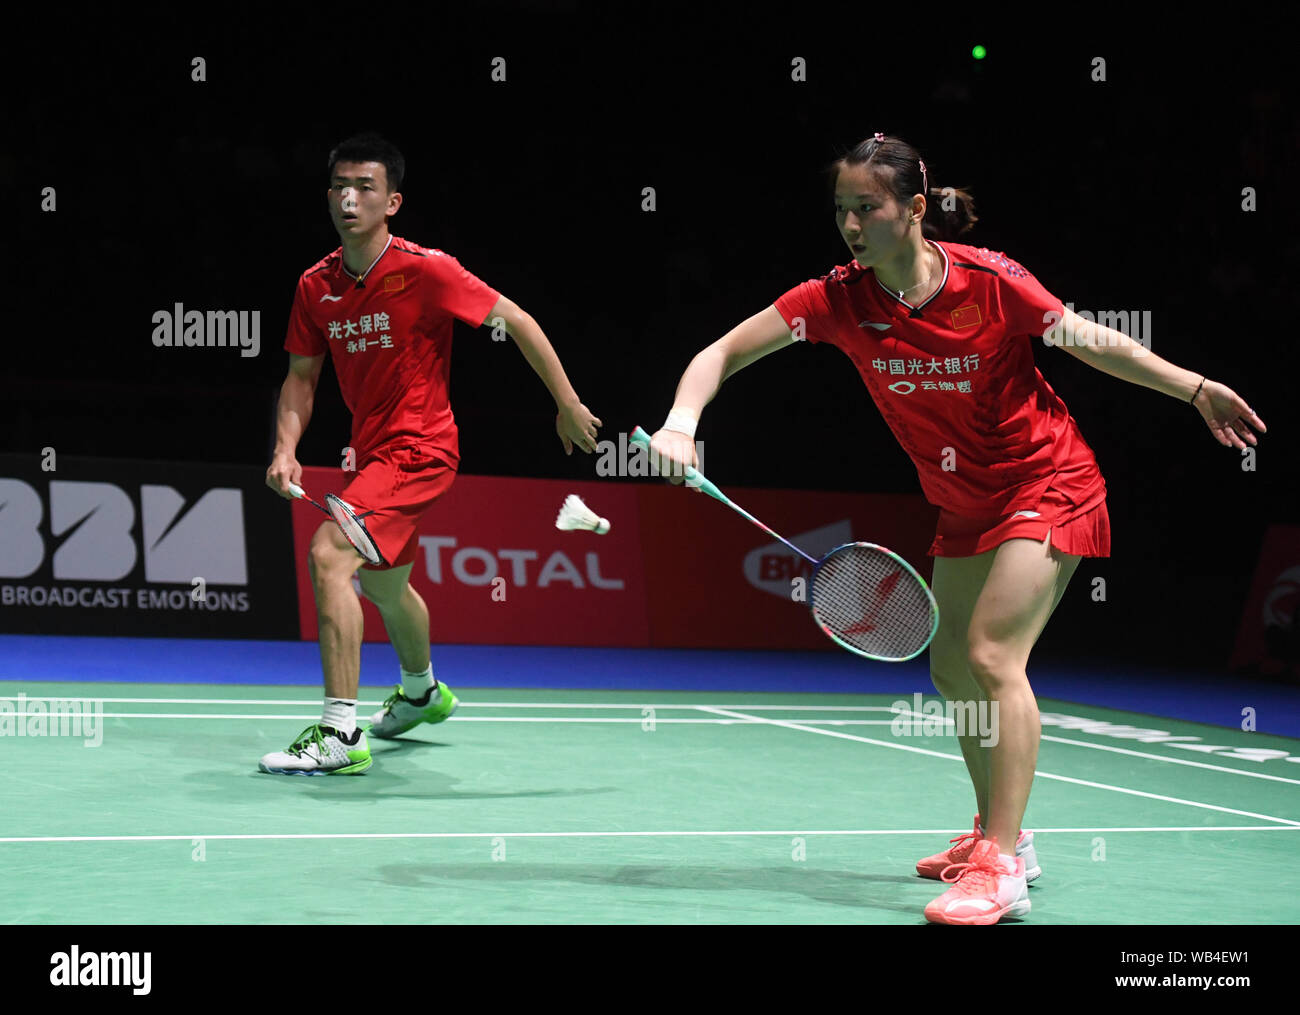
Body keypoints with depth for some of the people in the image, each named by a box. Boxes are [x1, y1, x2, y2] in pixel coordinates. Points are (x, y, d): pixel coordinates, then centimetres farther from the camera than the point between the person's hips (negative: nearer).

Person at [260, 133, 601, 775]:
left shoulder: (424, 270, -17)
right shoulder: (316, 286, -1)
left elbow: (516, 320, -10)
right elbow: (302, 375, 8)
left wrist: (567, 405, -6)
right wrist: (286, 448, -8)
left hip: (419, 447, -8)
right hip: (372, 450, 8)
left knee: (329, 556, -26)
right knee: (383, 585, 27)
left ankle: (340, 736, -24)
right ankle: (422, 691, 59)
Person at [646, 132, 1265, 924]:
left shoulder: (990, 281, -23)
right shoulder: (840, 299, -14)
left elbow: (1094, 343, -8)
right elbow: (722, 354, -13)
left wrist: (1196, 389, -9)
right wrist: (681, 423, -31)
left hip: (1047, 485, -6)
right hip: (964, 504, 6)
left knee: (992, 655, -19)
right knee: (952, 669, 13)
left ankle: (1002, 873, -20)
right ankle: (999, 836, 33)